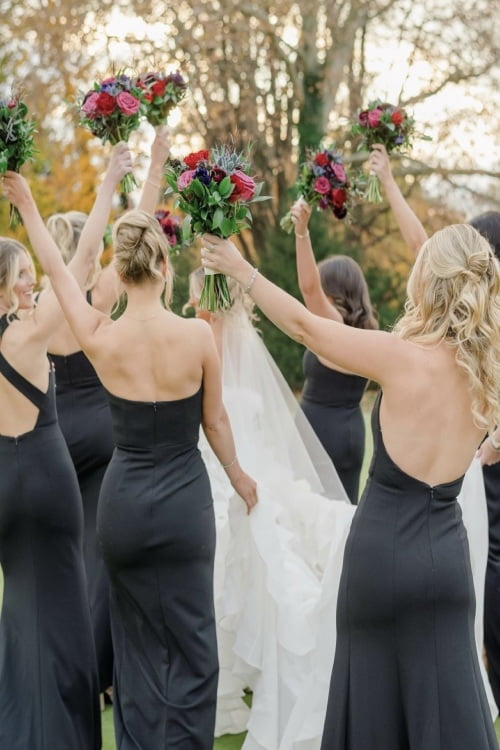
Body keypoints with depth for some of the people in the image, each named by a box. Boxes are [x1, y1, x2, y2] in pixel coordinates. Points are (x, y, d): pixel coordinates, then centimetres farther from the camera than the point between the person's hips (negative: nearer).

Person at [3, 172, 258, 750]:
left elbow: (56, 271, 6)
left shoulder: (100, 338, -10)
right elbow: (215, 420, 0)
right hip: (183, 501, -2)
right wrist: (238, 476, 18)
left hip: (122, 502, 2)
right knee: (190, 645, 8)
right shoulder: (197, 335, -13)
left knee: (136, 643, 15)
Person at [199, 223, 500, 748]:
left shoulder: (401, 357, -15)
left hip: (383, 547, -4)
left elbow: (303, 326, -5)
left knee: (375, 694, 11)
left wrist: (240, 270, 7)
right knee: (446, 701, 9)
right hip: (447, 553, 4)